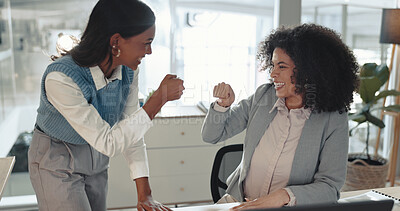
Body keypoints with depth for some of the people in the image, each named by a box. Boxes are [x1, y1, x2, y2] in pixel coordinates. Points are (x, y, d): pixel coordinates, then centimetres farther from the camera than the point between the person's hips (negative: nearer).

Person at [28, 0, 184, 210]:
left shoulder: (128, 71, -14)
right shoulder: (60, 78, -33)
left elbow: (131, 132, -8)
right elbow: (108, 143, -31)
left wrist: (144, 194, -11)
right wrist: (159, 98, -33)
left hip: (96, 161, 6)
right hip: (56, 164, -5)